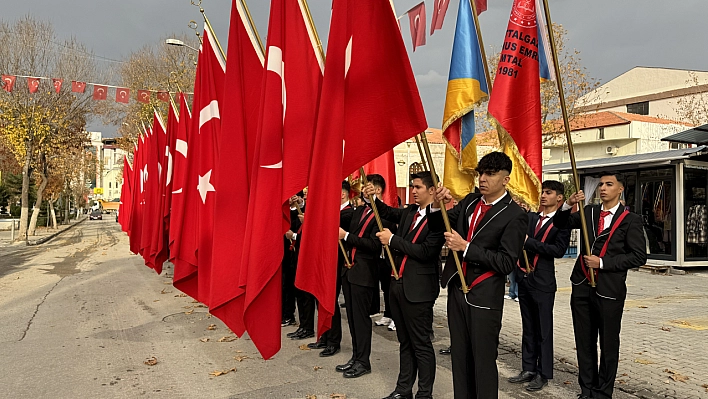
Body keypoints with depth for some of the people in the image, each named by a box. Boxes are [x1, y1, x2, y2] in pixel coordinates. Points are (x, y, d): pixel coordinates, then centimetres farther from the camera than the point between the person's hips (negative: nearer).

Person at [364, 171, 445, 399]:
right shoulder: (409, 212, 9)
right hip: (398, 284, 8)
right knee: (404, 342, 17)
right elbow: (387, 212, 17)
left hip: (418, 288, -8)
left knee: (421, 344, 4)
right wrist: (373, 198, -4)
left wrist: (392, 239, -16)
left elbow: (425, 252, -20)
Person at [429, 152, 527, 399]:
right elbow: (438, 228, 10)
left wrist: (465, 247, -21)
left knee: (483, 359, 5)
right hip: (456, 289, 6)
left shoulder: (515, 215, -11)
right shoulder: (469, 201, 7)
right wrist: (438, 206, -10)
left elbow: (507, 262, -17)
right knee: (460, 356, 17)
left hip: (484, 296, -6)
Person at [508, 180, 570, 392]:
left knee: (543, 329, 4)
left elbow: (559, 250, -17)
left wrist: (529, 242, -18)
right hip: (524, 279, 6)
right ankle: (528, 369, 25)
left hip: (543, 283, -6)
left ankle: (543, 374, 15)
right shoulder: (530, 217, 11)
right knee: (528, 328, 14)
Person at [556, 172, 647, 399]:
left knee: (609, 344, 9)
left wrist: (603, 263, -14)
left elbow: (639, 256, -9)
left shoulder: (630, 220, -4)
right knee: (584, 342, 13)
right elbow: (561, 225, 5)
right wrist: (568, 205, -13)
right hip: (582, 286, 5)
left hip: (609, 289, -4)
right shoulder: (588, 212, 10)